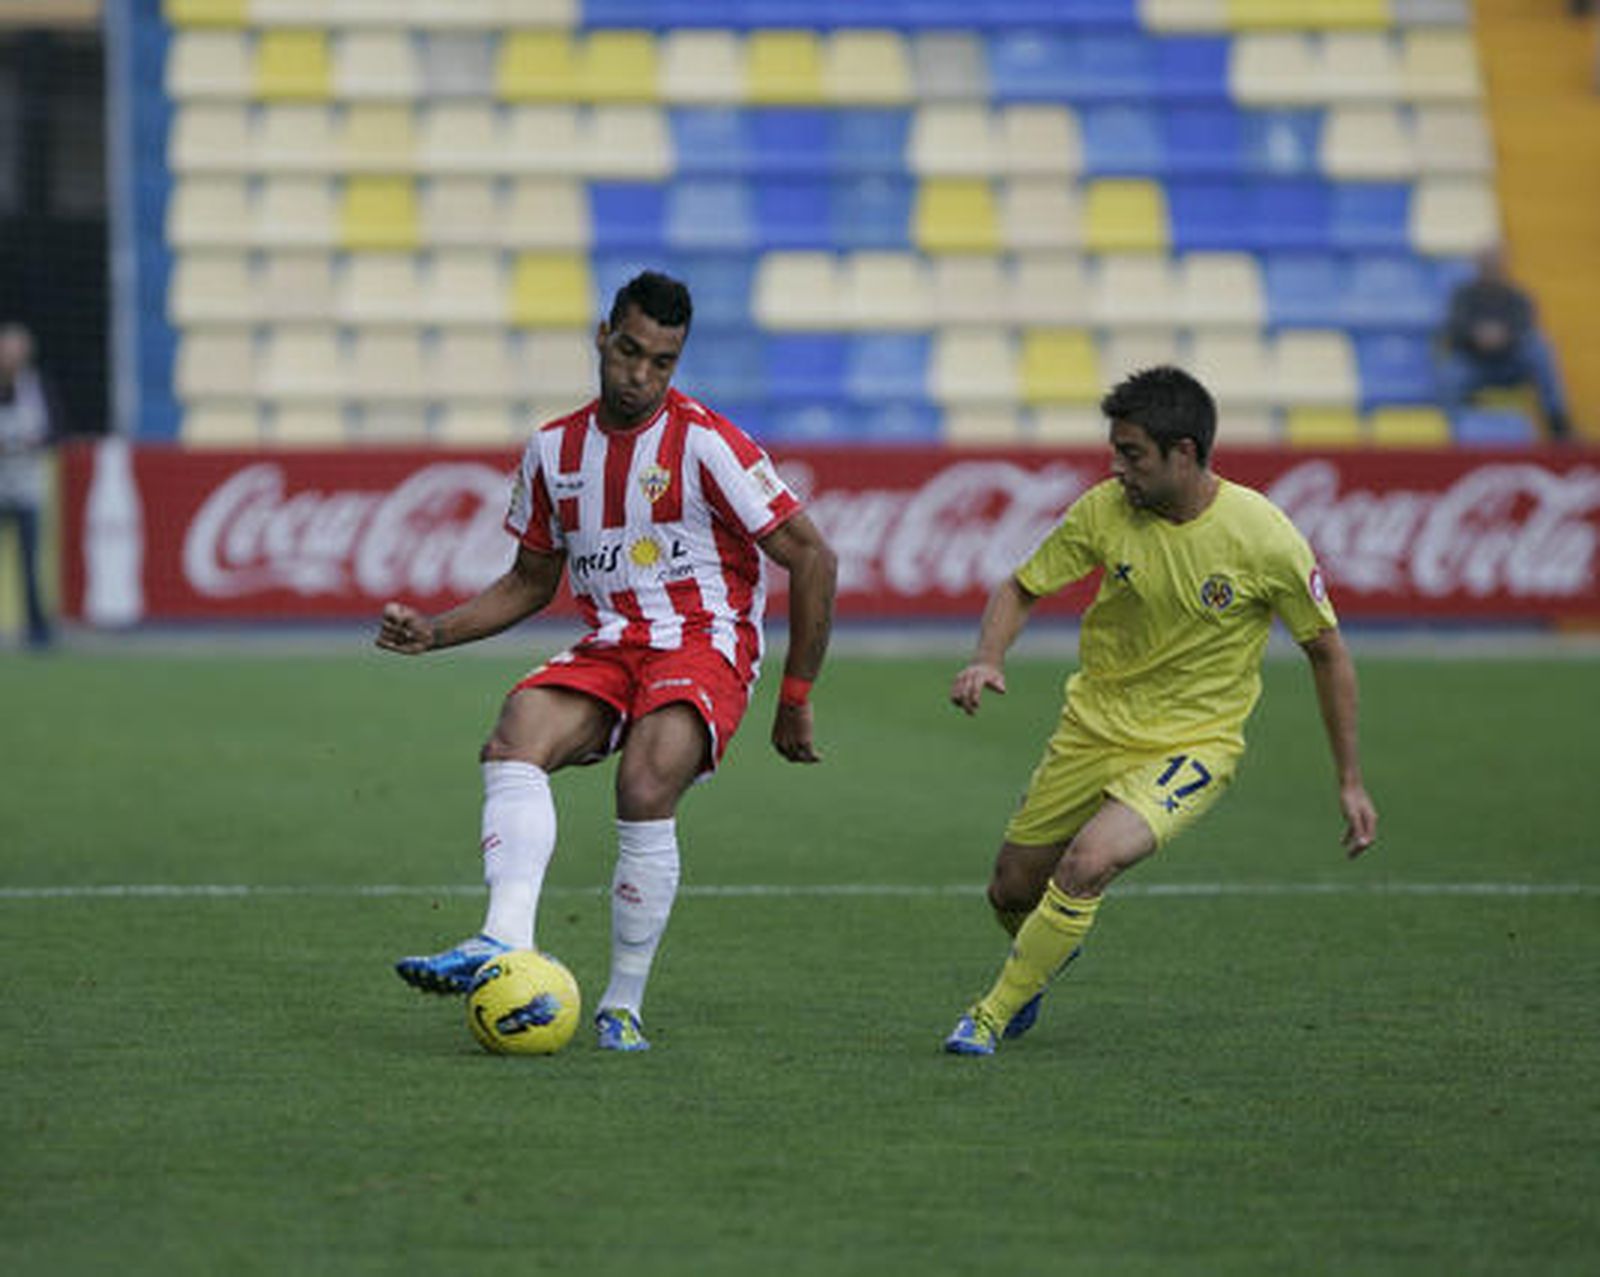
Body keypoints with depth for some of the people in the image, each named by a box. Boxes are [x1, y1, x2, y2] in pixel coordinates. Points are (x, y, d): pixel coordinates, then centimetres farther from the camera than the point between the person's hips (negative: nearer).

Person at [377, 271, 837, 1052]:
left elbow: (813, 560, -6)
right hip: (607, 649, 5)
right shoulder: (554, 450, 9)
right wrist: (434, 632, 7)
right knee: (514, 737, -27)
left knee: (645, 788, -32)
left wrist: (796, 700, -5)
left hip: (704, 646, -5)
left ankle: (624, 1005, -17)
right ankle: (505, 945, -42)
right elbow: (532, 581, 23)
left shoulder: (706, 445, -8)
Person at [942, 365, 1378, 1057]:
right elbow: (1020, 589, 3)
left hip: (1194, 743, -4)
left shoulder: (1265, 538, -19)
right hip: (1093, 726, 4)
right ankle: (1046, 953, 47)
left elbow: (1326, 652, -6)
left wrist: (1350, 783, -2)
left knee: (1087, 862, -27)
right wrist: (987, 660, -19)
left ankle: (994, 1014, -7)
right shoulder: (1104, 510, -11)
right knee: (1012, 891, 9)